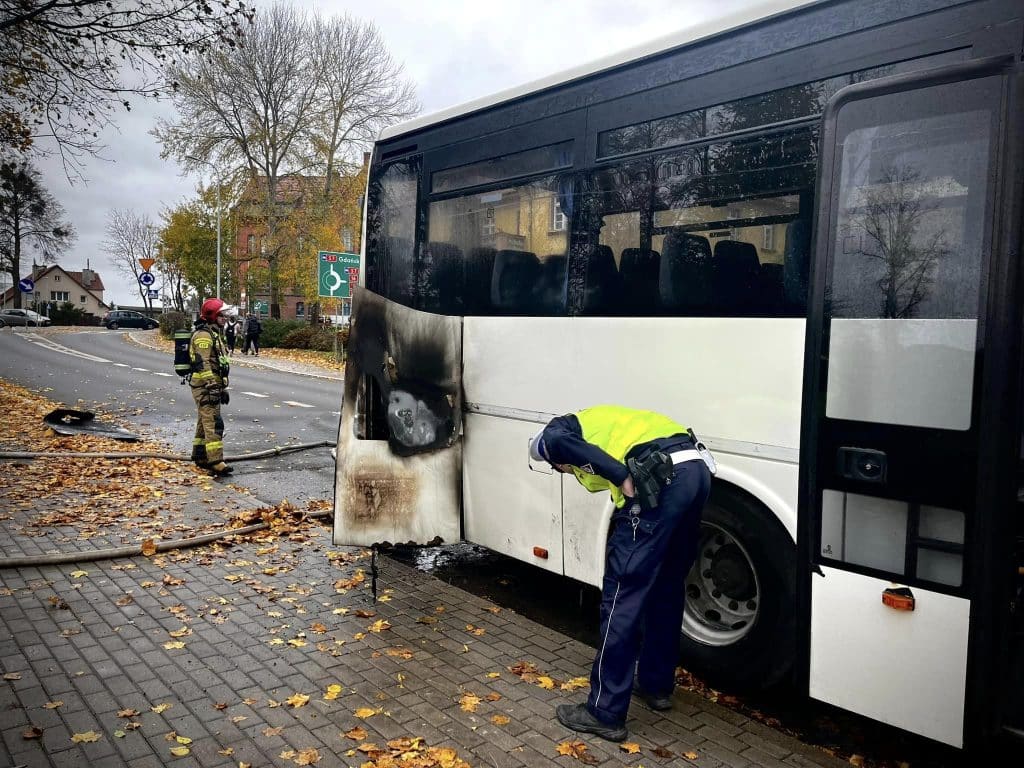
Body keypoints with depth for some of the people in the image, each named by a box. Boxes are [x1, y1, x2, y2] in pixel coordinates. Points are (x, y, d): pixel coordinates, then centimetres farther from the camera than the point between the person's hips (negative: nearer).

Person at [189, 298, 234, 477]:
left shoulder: (215, 333, 19)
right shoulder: (203, 335, -14)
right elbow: (203, 364, -21)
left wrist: (222, 387, 25)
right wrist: (213, 387, -25)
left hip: (213, 384, 11)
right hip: (205, 386, -11)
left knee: (205, 422, 17)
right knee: (214, 424, -15)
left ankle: (200, 457, 27)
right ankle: (216, 463, -18)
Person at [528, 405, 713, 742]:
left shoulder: (554, 433, 14)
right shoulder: (596, 421, 38)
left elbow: (563, 441, -12)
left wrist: (626, 480, -15)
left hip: (662, 478, -9)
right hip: (696, 468, 9)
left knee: (623, 595, 0)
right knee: (667, 587, 23)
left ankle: (605, 713, 10)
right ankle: (657, 684, 38)